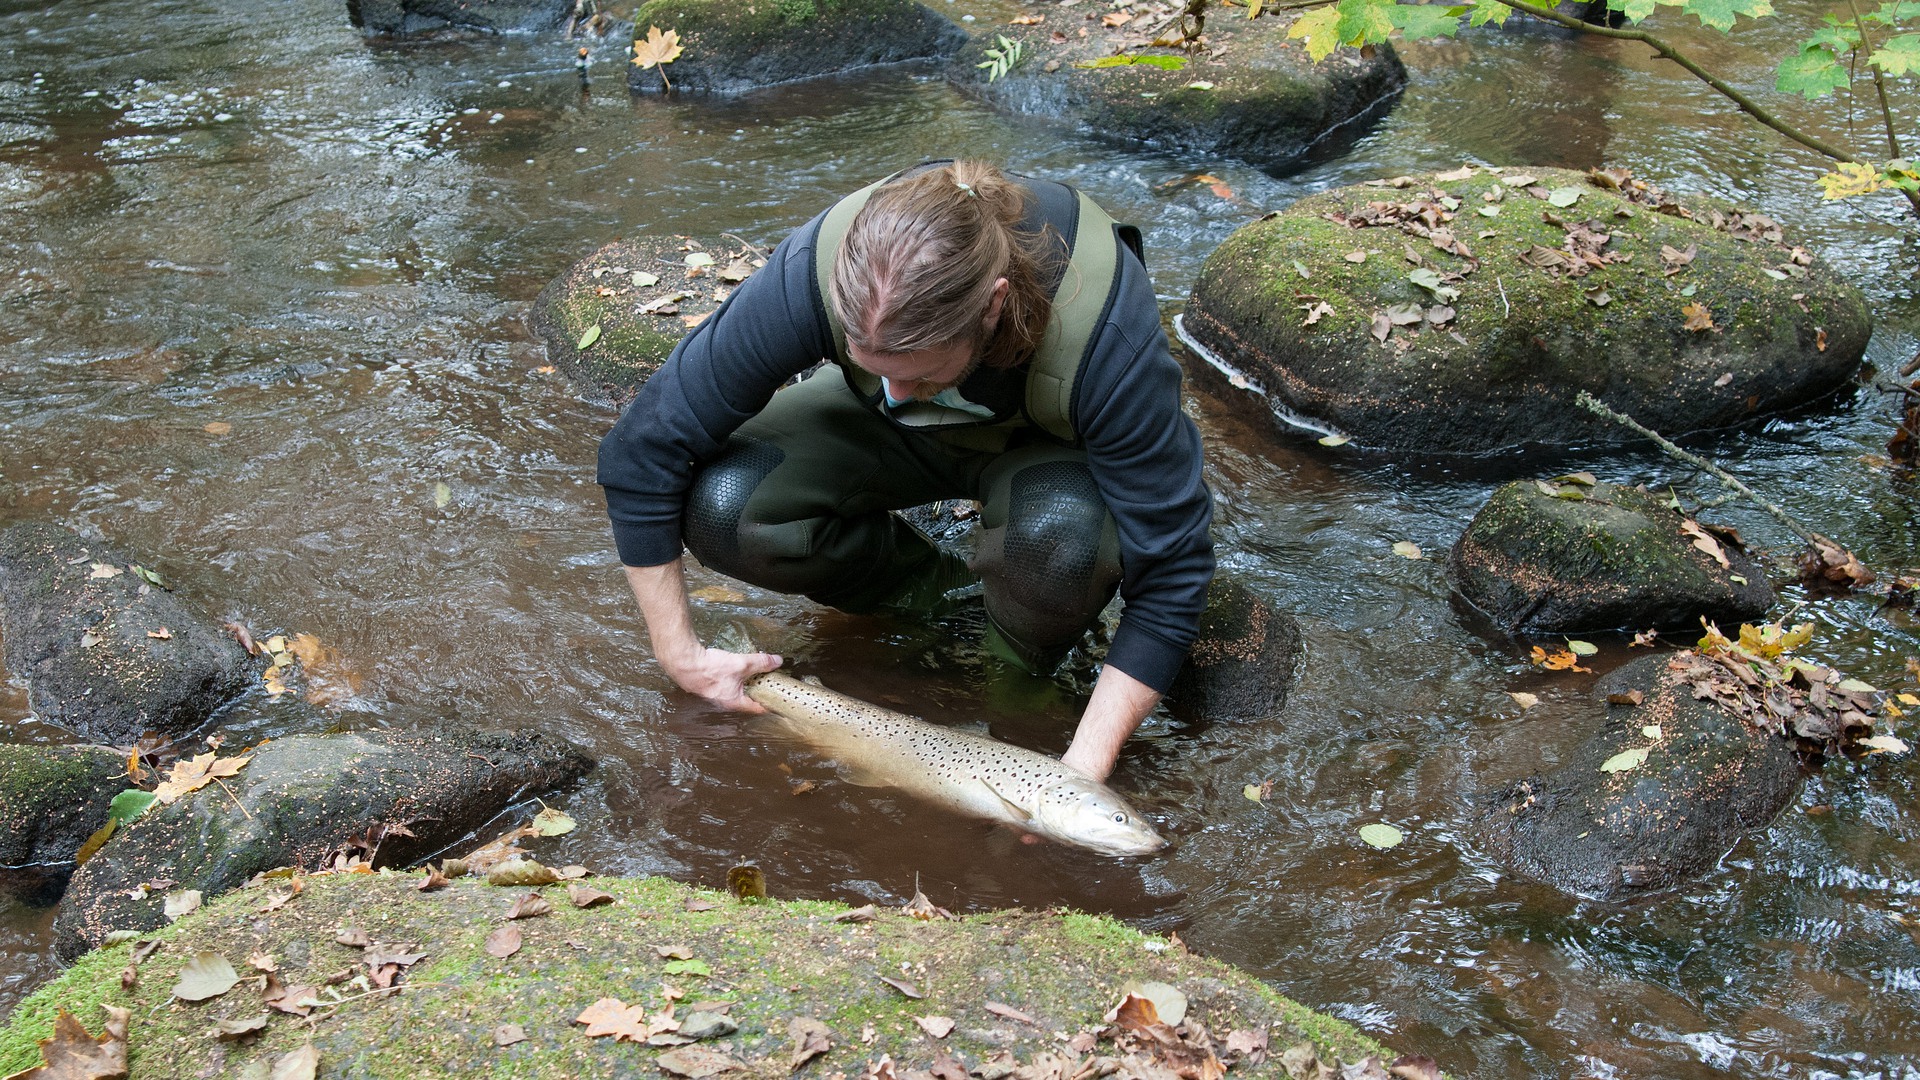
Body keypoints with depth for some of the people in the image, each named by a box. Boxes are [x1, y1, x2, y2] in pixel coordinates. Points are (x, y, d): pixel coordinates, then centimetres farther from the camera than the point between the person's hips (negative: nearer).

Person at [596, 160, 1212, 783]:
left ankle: (1024, 689, -4)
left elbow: (1169, 570, -31)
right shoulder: (814, 273, -34)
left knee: (1060, 536, -39)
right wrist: (680, 655, -21)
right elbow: (642, 452, -23)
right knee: (720, 507, -25)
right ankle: (942, 592, 0)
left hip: (1039, 444, -2)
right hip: (889, 432, 3)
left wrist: (1086, 769, -34)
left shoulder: (1108, 332, -40)